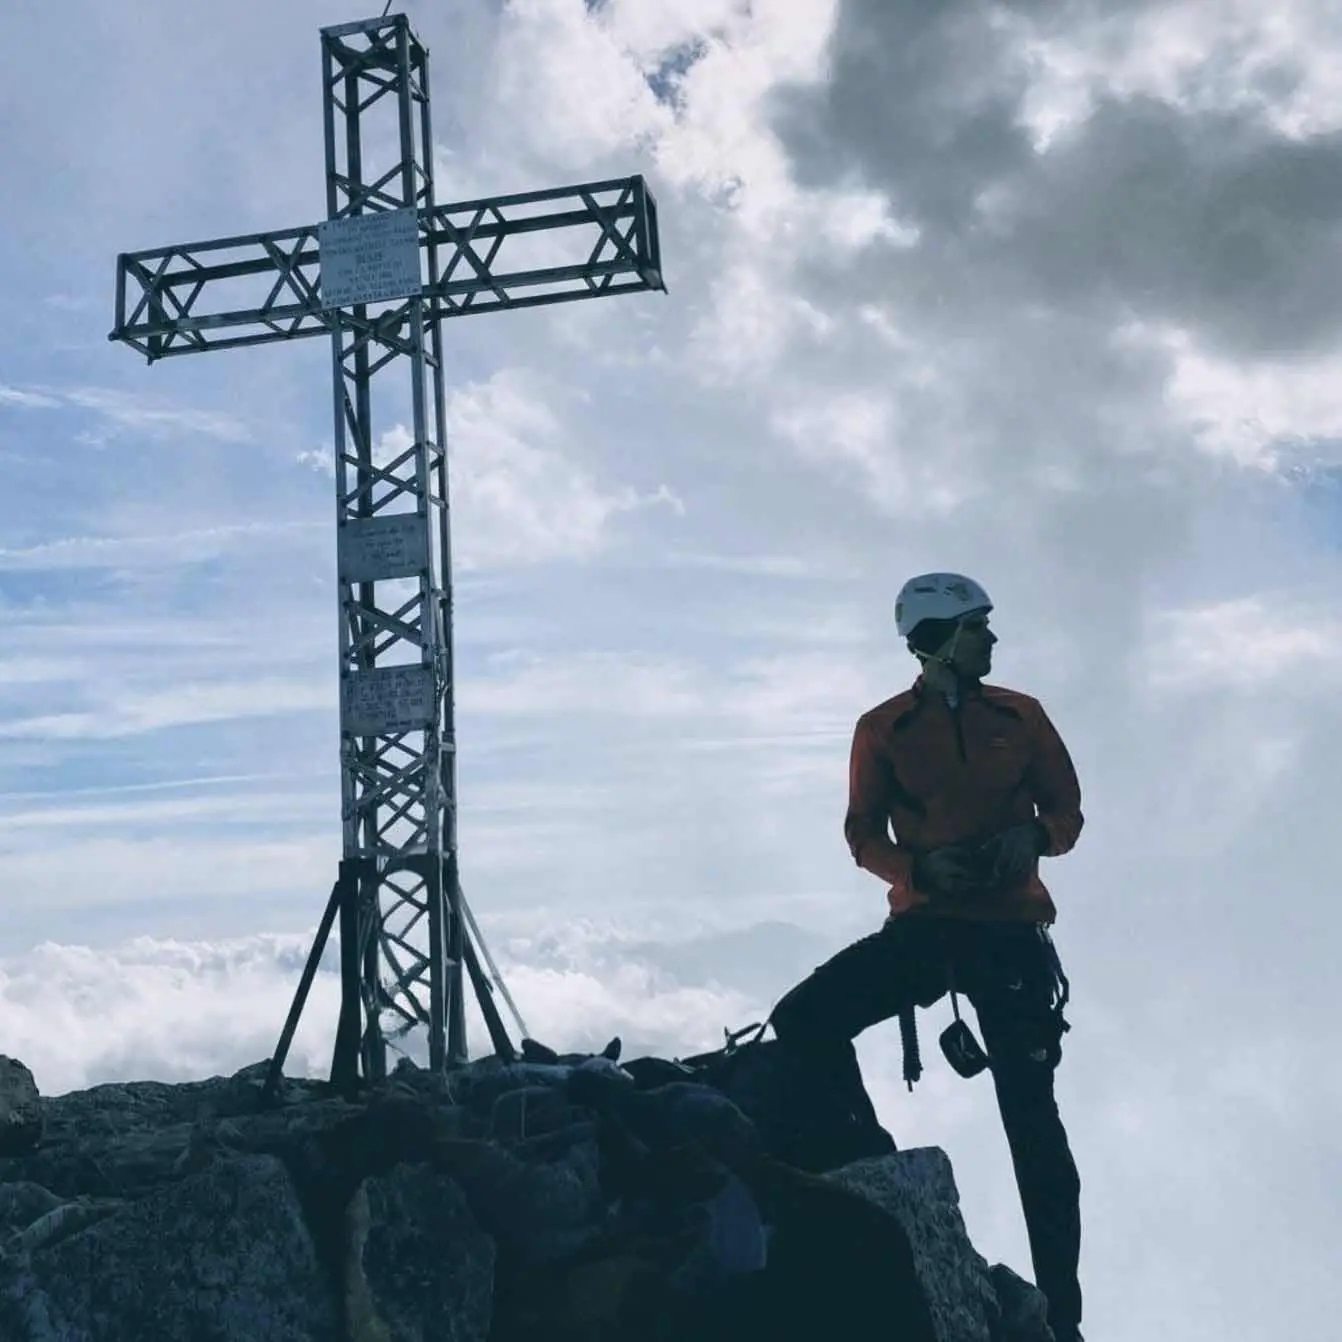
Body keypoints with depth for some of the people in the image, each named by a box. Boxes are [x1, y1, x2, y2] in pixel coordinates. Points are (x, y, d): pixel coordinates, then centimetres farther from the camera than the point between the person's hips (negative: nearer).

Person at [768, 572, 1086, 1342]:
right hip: (925, 924, 0)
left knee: (1032, 1119, 2)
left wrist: (1031, 837, -14)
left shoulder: (1020, 716, 5)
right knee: (803, 1021, -19)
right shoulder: (884, 729, 2)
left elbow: (1068, 812, 9)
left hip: (1010, 930, 0)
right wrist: (922, 867, -16)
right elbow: (864, 835, 3)